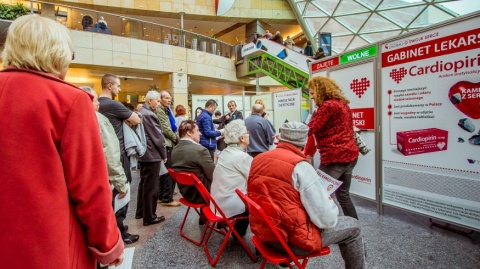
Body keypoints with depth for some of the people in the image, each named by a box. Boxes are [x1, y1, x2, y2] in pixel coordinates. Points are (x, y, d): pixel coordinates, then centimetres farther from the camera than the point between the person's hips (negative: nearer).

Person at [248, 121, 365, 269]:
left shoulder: (257, 160, 0)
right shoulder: (300, 166, -20)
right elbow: (327, 220, -18)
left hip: (263, 232, 7)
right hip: (291, 239, -7)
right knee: (353, 226, 10)